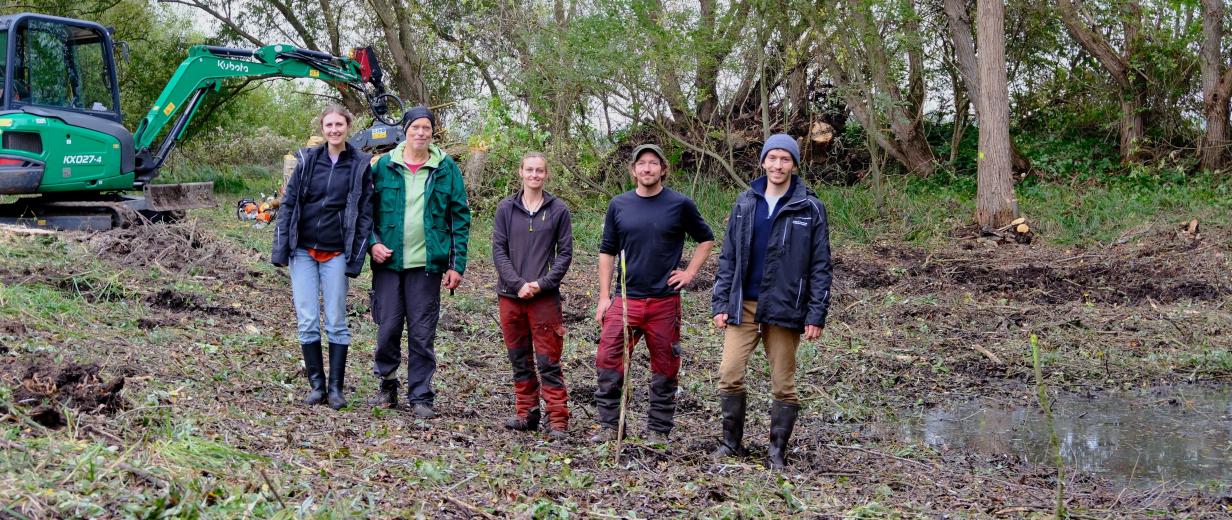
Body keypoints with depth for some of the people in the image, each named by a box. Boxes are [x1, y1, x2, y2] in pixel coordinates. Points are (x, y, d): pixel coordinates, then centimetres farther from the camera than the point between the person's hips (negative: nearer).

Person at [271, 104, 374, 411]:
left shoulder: (360, 166, 1)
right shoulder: (308, 160, 4)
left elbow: (365, 213, 0)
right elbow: (288, 204, 6)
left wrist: (356, 259, -6)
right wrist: (280, 250, 0)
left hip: (335, 254, -1)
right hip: (303, 251, 2)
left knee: (336, 322, 2)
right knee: (307, 322, 2)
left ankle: (336, 387, 9)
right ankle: (316, 384, 12)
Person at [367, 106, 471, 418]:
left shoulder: (446, 168, 2)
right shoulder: (384, 166, 4)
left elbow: (460, 217, 2)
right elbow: (368, 209, 9)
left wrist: (457, 264, -3)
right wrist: (373, 242, -8)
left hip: (427, 263, -1)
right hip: (389, 261, 1)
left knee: (422, 333, 3)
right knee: (388, 327, 5)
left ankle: (420, 396, 11)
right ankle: (387, 386, 24)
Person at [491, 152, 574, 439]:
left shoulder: (558, 210, 1)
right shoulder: (506, 208, 4)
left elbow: (565, 253, 1)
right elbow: (498, 250, 1)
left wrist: (541, 283, -11)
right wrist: (518, 285, -10)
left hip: (545, 297, -2)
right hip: (511, 295, 2)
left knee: (548, 361, -2)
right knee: (519, 360, 10)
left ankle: (558, 420, 1)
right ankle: (526, 413, 20)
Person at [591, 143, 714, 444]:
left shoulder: (680, 204, 0)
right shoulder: (619, 205, 6)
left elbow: (705, 239, 14)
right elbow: (607, 252, 10)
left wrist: (690, 273, 2)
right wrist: (604, 296, 4)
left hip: (665, 301, -1)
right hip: (625, 299, 1)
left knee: (665, 369, 5)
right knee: (607, 362, -7)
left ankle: (658, 430, 17)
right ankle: (609, 426, 3)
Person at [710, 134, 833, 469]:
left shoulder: (810, 209, 0)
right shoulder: (745, 203, 8)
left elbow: (820, 266, -1)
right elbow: (728, 257, 11)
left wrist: (817, 315, -7)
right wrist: (720, 303, 4)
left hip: (785, 310, -2)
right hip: (742, 306, 2)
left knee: (783, 385, 4)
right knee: (729, 375, -5)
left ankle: (778, 453, 16)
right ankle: (731, 443, 11)